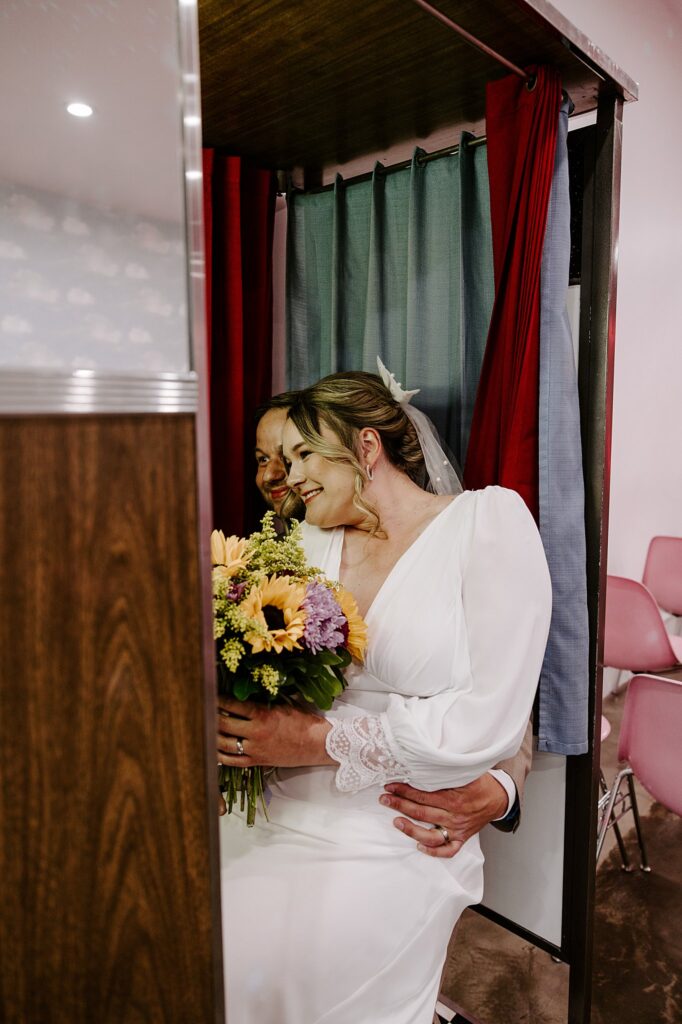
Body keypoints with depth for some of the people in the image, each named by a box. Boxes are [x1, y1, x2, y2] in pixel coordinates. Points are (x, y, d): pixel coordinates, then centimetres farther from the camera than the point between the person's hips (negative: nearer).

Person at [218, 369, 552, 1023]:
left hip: (394, 845, -3)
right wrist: (243, 728, -11)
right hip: (277, 814, 4)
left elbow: (489, 722, -14)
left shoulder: (489, 519, -6)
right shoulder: (310, 541, 9)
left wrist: (317, 739, -14)